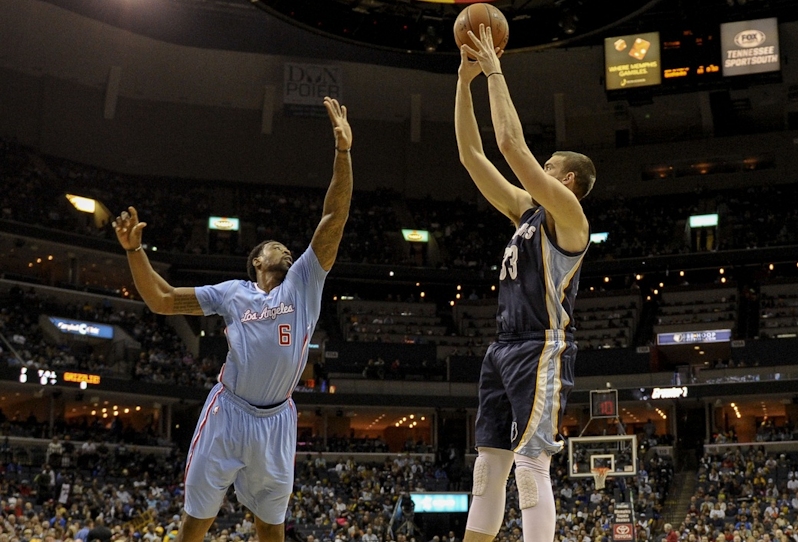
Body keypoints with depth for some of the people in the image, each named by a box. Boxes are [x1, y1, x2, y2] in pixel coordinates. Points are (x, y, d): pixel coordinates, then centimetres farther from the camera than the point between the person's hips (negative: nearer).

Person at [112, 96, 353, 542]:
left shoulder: (304, 282, 6)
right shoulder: (232, 292, 6)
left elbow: (334, 219, -3)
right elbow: (162, 300, 9)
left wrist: (343, 152, -11)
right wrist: (135, 250, -2)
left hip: (277, 421, 1)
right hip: (228, 413, -1)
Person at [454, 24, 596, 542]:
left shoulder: (567, 213, -6)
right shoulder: (527, 210, 17)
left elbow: (512, 143, -16)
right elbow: (473, 155, 16)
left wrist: (495, 72, -8)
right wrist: (465, 80, 11)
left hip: (542, 351, -9)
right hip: (505, 347, 9)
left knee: (531, 466, -12)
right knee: (488, 464, 8)